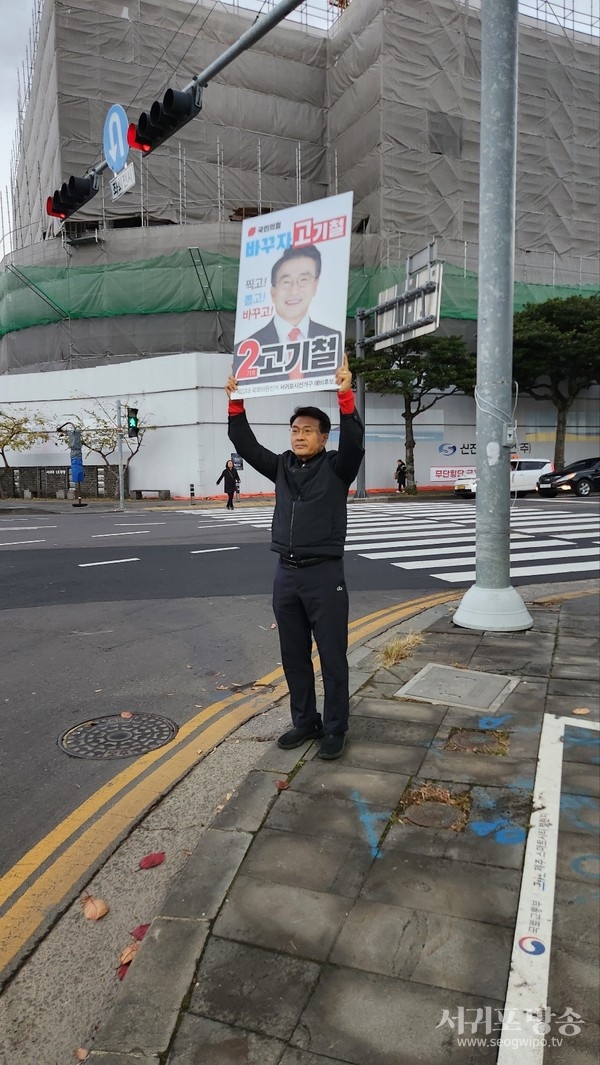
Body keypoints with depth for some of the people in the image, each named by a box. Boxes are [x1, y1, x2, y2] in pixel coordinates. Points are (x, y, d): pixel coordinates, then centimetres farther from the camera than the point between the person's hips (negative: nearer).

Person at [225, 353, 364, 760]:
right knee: (294, 657, 13)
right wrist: (236, 403, 0)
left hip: (325, 574, -5)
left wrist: (345, 395, -29)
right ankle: (305, 722, 28)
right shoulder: (281, 467, 11)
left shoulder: (336, 467, -3)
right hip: (286, 574, 6)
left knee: (332, 657, 3)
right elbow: (246, 445, 7)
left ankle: (335, 729, 16)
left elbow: (355, 441, -20)